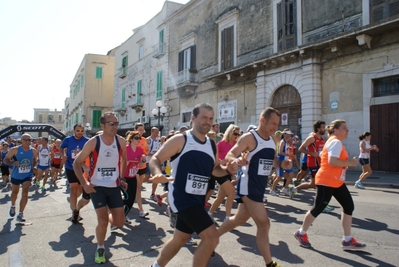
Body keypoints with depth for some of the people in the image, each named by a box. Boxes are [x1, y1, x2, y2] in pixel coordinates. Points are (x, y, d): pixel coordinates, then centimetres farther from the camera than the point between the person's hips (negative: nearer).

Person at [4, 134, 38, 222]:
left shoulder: (34, 151, -6)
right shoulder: (15, 150, -15)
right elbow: (6, 160, -9)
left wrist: (34, 166, -5)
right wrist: (12, 163, -29)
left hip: (27, 176, 0)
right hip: (16, 175, 0)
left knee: (25, 194, -12)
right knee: (15, 192, 21)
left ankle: (20, 214, -4)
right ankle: (13, 206, 51)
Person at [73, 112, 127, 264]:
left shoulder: (121, 142, -6)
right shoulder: (93, 142, -14)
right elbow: (77, 163, -4)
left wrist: (122, 178, 13)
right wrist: (84, 183, -14)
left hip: (114, 186, 3)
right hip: (97, 186, -3)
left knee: (119, 223, 1)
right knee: (102, 221, -10)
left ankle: (108, 216, 37)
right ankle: (100, 248, 19)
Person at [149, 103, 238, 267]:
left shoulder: (212, 145, 9)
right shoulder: (180, 140, -11)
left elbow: (214, 169, 21)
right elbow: (155, 159, -10)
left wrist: (228, 169, -1)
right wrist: (158, 174, -32)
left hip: (198, 199, 8)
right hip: (182, 197, -8)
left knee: (180, 239, 21)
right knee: (211, 237, -14)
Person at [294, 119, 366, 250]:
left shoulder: (335, 142, 15)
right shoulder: (336, 142, -16)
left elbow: (322, 154, 23)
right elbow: (332, 161, -30)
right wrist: (350, 163, -17)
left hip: (337, 182, 11)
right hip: (326, 182, -11)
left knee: (349, 206, 7)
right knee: (318, 209, -2)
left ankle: (347, 240, 14)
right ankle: (301, 233, 16)